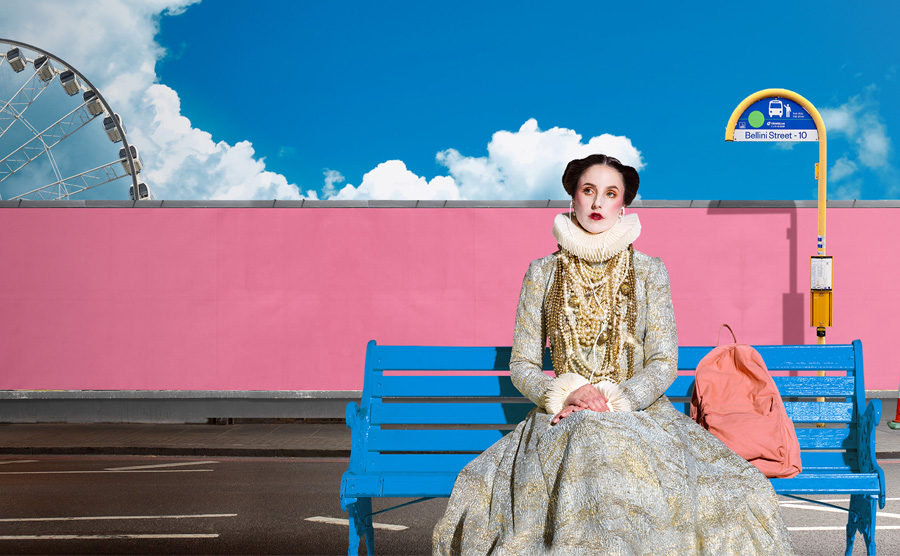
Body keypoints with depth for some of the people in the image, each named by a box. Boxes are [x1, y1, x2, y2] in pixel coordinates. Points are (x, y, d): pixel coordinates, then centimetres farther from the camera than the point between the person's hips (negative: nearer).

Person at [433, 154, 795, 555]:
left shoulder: (648, 270, 7)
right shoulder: (542, 273, 8)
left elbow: (664, 362, 2)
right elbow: (522, 365, 7)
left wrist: (616, 400, -15)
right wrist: (566, 394, -12)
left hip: (641, 413, 1)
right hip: (562, 419, 0)